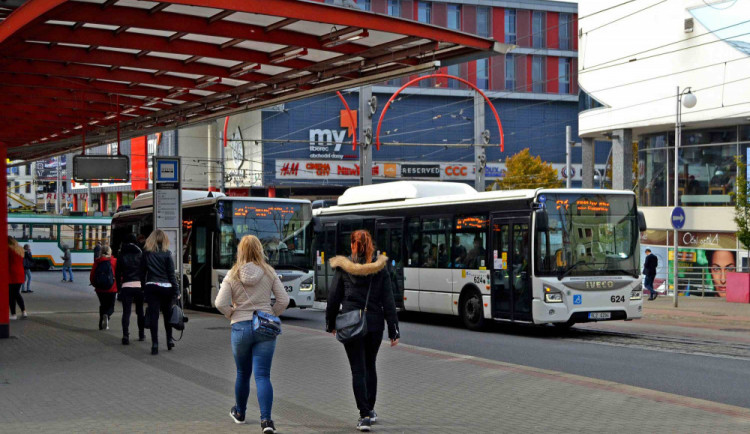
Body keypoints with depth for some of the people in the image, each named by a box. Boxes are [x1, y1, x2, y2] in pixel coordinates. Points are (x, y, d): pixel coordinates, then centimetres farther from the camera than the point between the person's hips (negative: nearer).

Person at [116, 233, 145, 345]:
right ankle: (141, 334, 23)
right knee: (140, 310, 15)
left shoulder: (121, 256, 3)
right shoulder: (140, 254, 4)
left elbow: (117, 273, 4)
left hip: (126, 286, -1)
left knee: (126, 312, -2)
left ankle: (126, 335, -15)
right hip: (140, 285, 1)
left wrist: (118, 288, 10)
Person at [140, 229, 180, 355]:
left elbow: (142, 273, 5)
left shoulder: (146, 254, 2)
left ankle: (155, 344, -5)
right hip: (166, 287, -1)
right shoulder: (167, 254, -4)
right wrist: (176, 290, 0)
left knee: (153, 315, 0)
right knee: (167, 314, 16)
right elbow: (171, 274, -4)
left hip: (151, 287, 1)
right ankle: (169, 340, 21)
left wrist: (143, 288, 14)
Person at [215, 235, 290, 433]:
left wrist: (233, 314, 7)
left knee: (243, 374, 17)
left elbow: (220, 303, -9)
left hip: (240, 327, 0)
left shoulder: (232, 275, -3)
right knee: (263, 375, -2)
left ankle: (239, 413, 36)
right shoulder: (269, 273, -1)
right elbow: (284, 300, -2)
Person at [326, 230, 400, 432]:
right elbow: (388, 302, -1)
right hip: (374, 323, 2)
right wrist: (394, 331, 3)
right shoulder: (380, 269, 0)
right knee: (370, 366, 19)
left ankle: (364, 415, -7)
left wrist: (331, 324, 15)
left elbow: (333, 298, 1)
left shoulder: (343, 269, -3)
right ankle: (370, 411, 27)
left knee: (358, 370, 0)